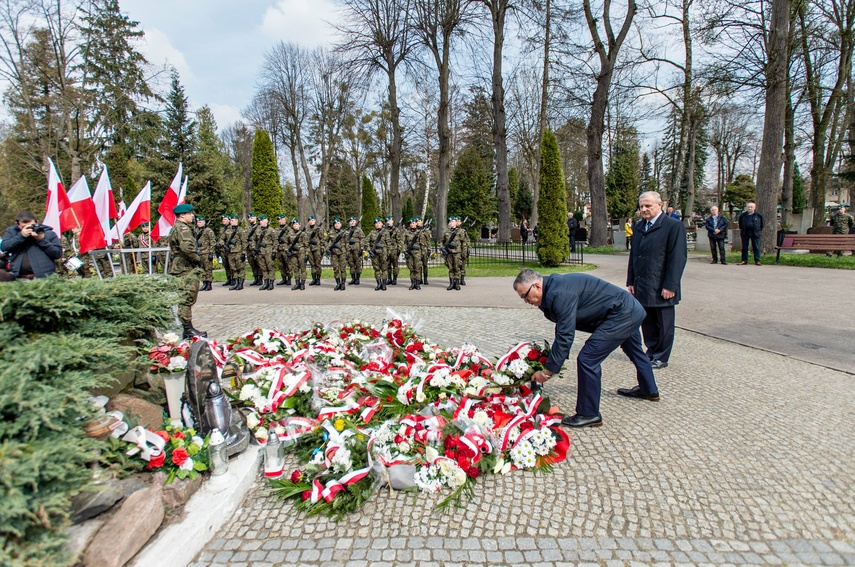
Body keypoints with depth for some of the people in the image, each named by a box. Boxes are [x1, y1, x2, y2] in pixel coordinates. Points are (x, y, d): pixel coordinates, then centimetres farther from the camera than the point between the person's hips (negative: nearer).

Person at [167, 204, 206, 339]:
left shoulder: (175, 228, 21)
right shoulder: (182, 228, -13)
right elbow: (187, 248, -27)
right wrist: (198, 259, -12)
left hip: (179, 268, 11)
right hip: (186, 269, -11)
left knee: (184, 299, 15)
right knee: (187, 299, -9)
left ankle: (186, 328, 23)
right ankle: (188, 330, -6)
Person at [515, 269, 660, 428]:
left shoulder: (560, 294, -28)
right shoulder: (553, 288, 3)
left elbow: (565, 336, -29)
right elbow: (562, 331, 10)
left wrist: (547, 371, -22)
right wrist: (553, 360, 8)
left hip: (621, 315, -11)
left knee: (587, 359, -13)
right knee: (635, 352, 33)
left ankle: (589, 415, 1)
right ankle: (649, 390, 60)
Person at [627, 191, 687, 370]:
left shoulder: (674, 226, -7)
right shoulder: (638, 227, 13)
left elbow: (678, 257, -12)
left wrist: (670, 286, -15)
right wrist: (631, 281, 11)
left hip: (661, 287, -5)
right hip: (642, 286, 6)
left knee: (664, 324, 7)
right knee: (647, 322, 12)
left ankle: (661, 357, 18)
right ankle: (651, 352, 26)